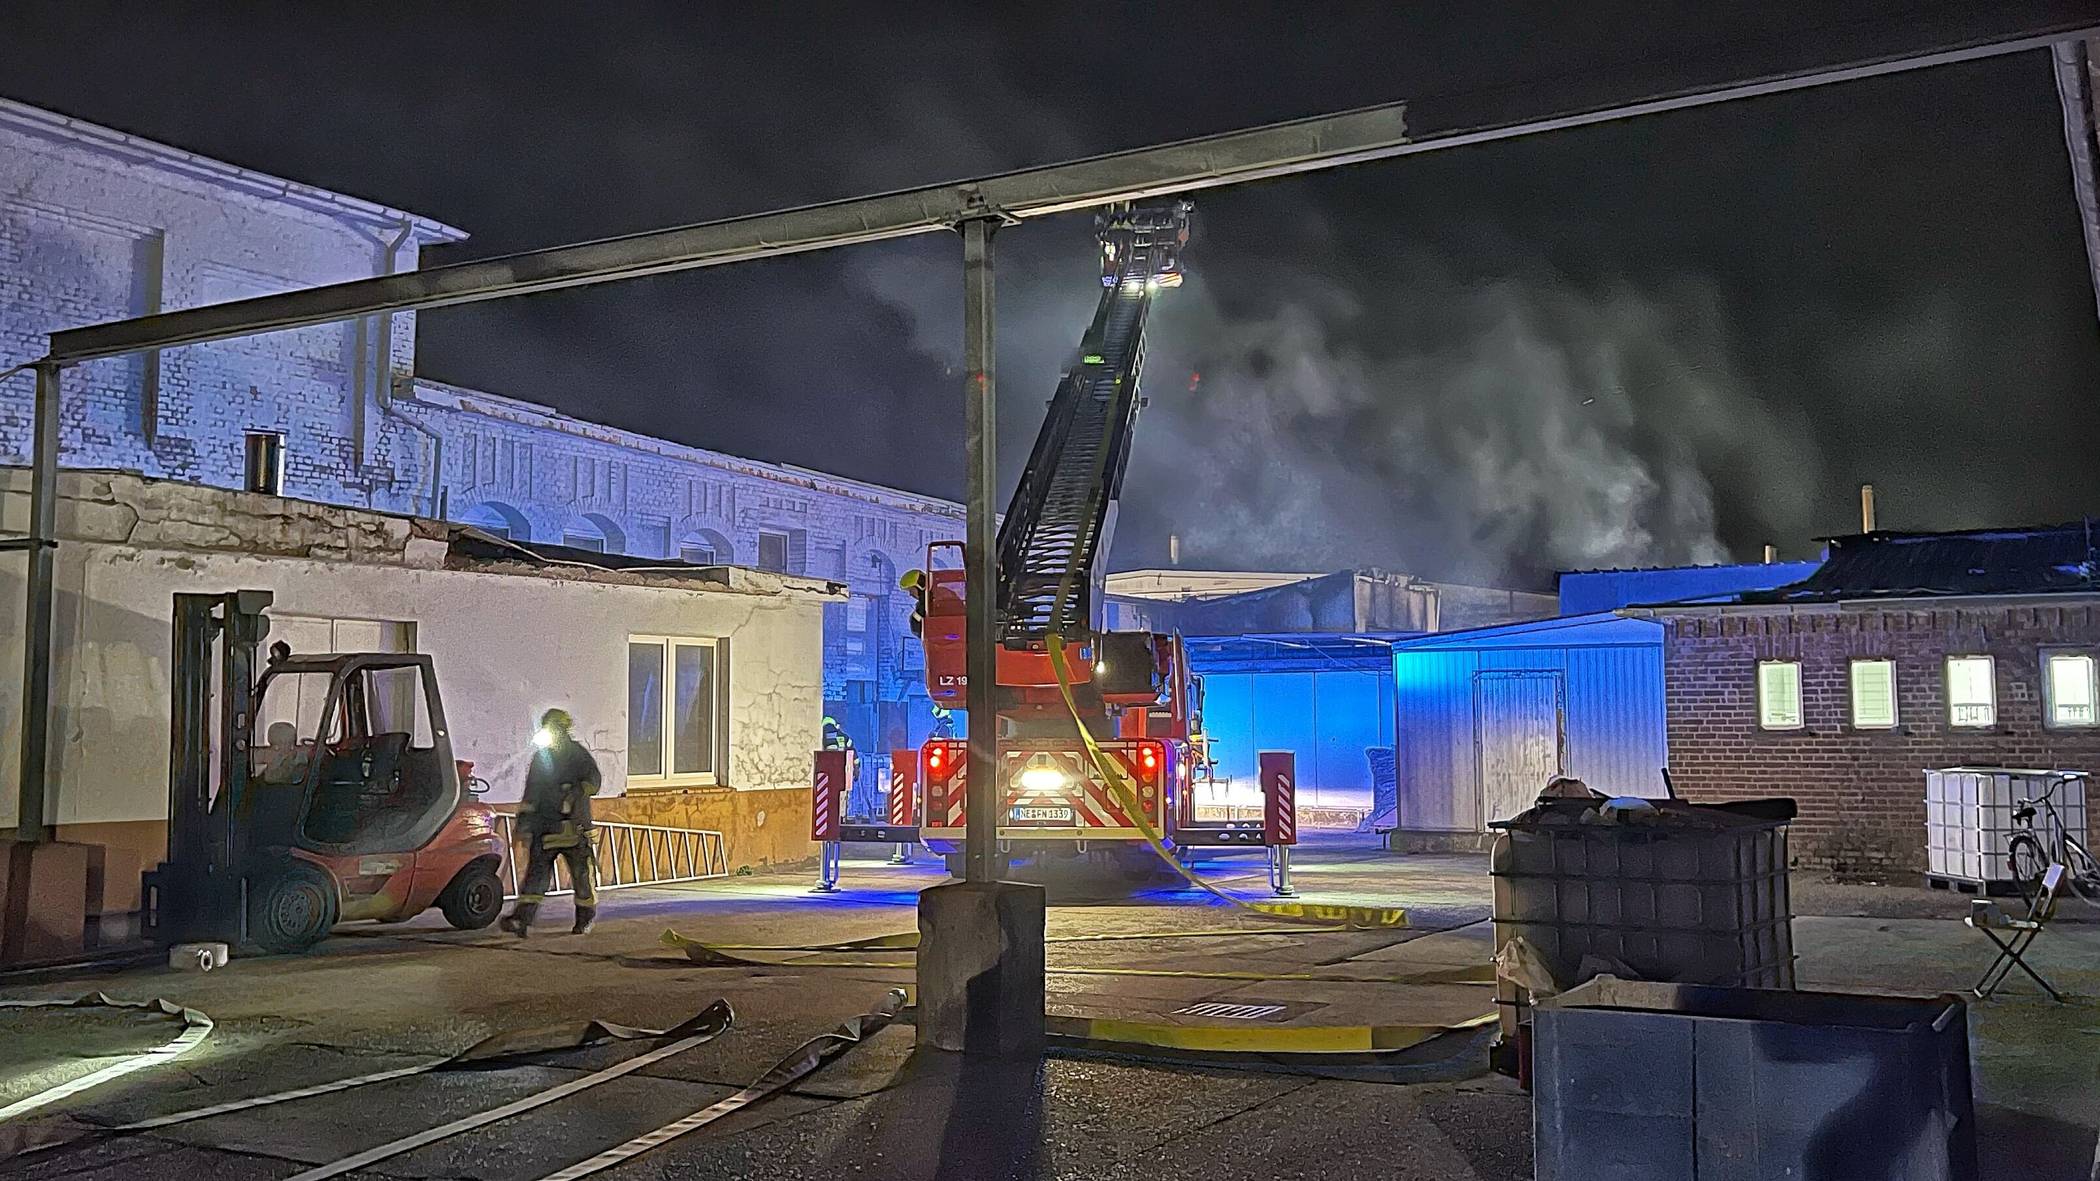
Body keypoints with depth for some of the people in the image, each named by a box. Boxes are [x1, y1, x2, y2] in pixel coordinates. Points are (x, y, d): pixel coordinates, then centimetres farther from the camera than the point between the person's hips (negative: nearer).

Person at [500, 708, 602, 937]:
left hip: (574, 826, -3)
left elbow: (593, 779, -10)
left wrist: (578, 791, -28)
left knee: (581, 872, 5)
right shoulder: (540, 757, 12)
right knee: (537, 870, -6)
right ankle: (522, 918, -14)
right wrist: (524, 815, 11)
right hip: (544, 826, 3)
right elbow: (532, 789, 17)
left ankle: (586, 917, 21)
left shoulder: (578, 755, 0)